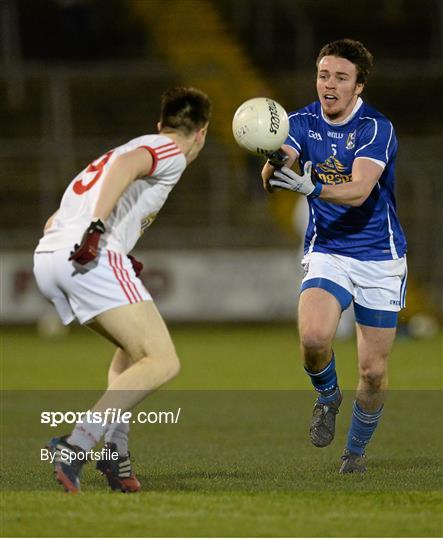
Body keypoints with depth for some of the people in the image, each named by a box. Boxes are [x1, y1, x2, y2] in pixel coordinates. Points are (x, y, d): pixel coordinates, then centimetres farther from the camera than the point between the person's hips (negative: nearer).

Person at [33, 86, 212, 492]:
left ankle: (116, 450, 10)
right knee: (162, 363, -12)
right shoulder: (171, 152, 8)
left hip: (47, 257, 9)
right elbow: (125, 164, -17)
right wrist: (97, 226, -28)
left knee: (136, 348, 26)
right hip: (91, 257, -9)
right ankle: (77, 445, -27)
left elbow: (54, 222, 32)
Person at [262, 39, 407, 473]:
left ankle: (356, 450, 27)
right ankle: (327, 396, 6)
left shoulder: (376, 127, -13)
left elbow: (359, 190, -25)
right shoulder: (302, 123, -2)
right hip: (326, 253, 1)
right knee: (313, 336, -27)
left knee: (373, 371, 1)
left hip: (380, 257, -1)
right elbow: (272, 181, -15)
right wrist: (274, 163, -39)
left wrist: (312, 188, -42)